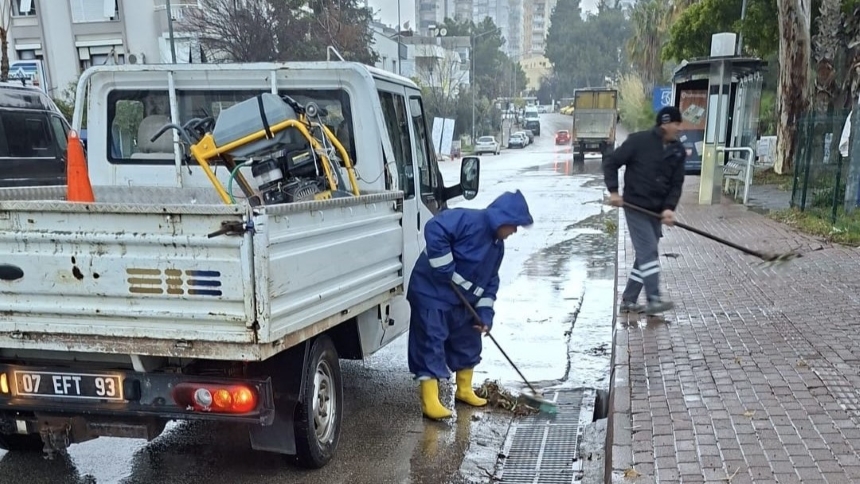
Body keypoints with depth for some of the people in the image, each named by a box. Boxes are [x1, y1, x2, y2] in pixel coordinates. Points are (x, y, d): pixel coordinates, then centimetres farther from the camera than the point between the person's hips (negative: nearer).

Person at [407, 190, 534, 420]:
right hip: (432, 292, -9)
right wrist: (445, 269, -29)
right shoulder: (469, 220, -21)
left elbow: (490, 280, 12)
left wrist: (485, 312, 1)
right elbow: (435, 229, -34)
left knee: (468, 343, 17)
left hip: (461, 300, 10)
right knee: (431, 345, -8)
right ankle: (430, 401, -3)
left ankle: (464, 390, 34)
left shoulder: (497, 245, 8)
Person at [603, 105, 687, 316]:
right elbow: (611, 162, -6)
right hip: (635, 207, -7)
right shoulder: (639, 141, -12)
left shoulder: (678, 151, 4)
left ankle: (628, 300, 18)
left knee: (646, 254, 9)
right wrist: (613, 191, -13)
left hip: (656, 210, 7)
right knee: (648, 251, -13)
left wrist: (669, 207, -11)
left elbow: (677, 183, 4)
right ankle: (654, 300, -11)